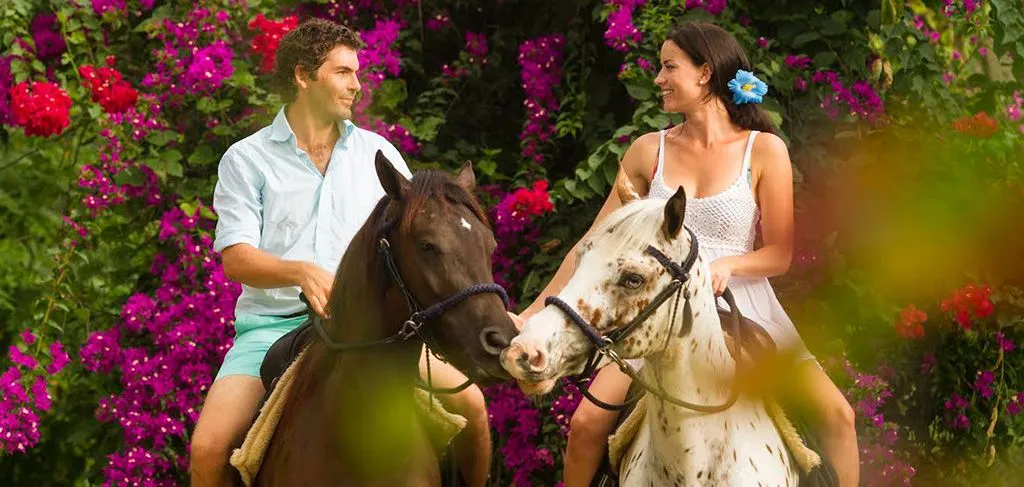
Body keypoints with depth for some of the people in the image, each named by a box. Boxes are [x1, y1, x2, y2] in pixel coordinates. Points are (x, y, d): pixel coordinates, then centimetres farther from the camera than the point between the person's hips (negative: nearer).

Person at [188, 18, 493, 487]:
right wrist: (301, 272, -25)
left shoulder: (375, 151, 13)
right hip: (273, 325, -2)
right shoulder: (246, 160, 4)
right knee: (208, 448, -24)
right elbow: (236, 258, -6)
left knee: (467, 400, -18)